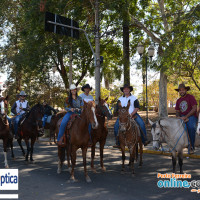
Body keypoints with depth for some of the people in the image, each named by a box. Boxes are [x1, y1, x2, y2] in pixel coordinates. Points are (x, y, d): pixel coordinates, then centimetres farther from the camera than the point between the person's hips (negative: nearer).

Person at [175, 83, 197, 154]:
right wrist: (178, 117, -7)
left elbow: (194, 108, -11)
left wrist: (185, 117, -18)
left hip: (191, 116, -5)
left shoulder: (191, 97, -1)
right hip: (182, 117, 5)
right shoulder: (178, 100, 18)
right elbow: (177, 111, 18)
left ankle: (191, 147, -23)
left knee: (191, 127, -37)